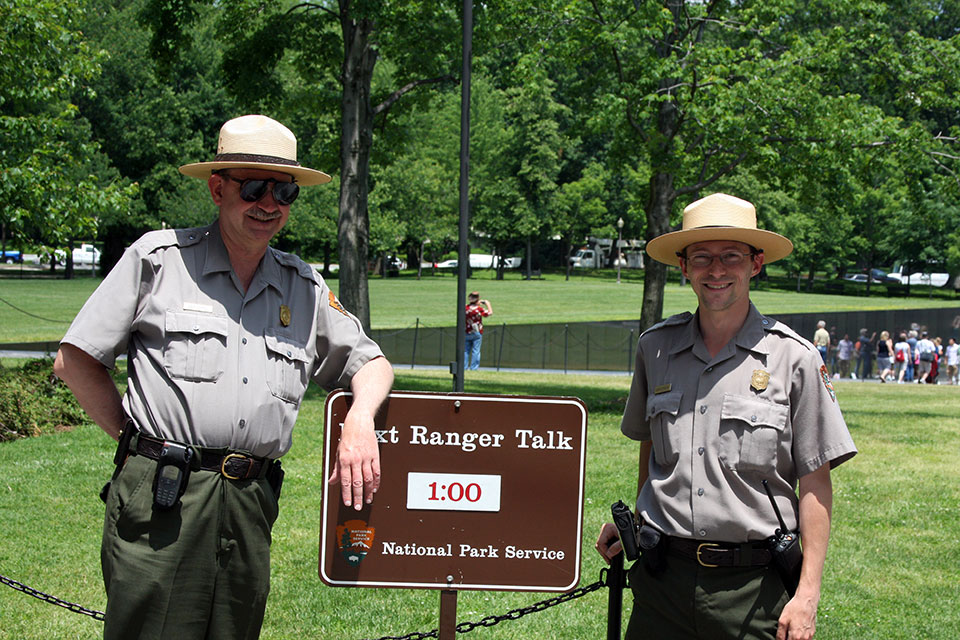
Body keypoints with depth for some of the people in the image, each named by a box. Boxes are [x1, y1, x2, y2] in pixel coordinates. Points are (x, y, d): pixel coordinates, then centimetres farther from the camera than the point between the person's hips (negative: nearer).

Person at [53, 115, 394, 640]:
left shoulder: (306, 289, 17)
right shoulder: (158, 258, 4)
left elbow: (371, 363, 26)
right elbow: (75, 361, 6)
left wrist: (359, 420, 4)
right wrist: (139, 439, 1)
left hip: (253, 505, 4)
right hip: (161, 498, -4)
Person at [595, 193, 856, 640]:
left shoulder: (794, 358, -3)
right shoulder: (655, 348, 6)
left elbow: (815, 483, -4)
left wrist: (807, 594, -8)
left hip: (753, 586, -3)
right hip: (662, 579, 3)